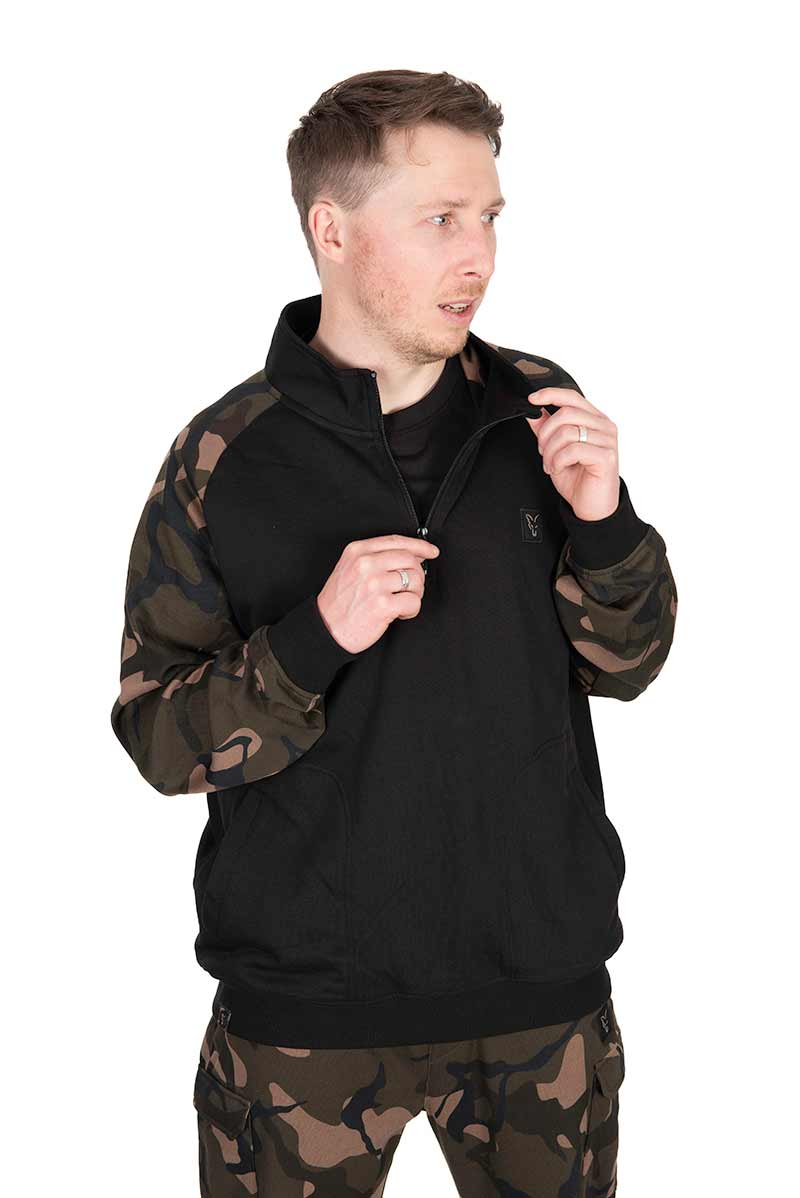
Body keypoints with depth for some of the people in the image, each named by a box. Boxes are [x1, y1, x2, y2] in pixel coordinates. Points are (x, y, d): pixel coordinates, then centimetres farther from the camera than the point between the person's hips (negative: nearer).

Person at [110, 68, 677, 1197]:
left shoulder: (540, 409, 0)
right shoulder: (225, 458, -8)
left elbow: (625, 664, 5)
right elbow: (160, 736, -8)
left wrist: (602, 522, -14)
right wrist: (315, 638, -25)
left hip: (544, 980, 3)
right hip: (309, 996, -3)